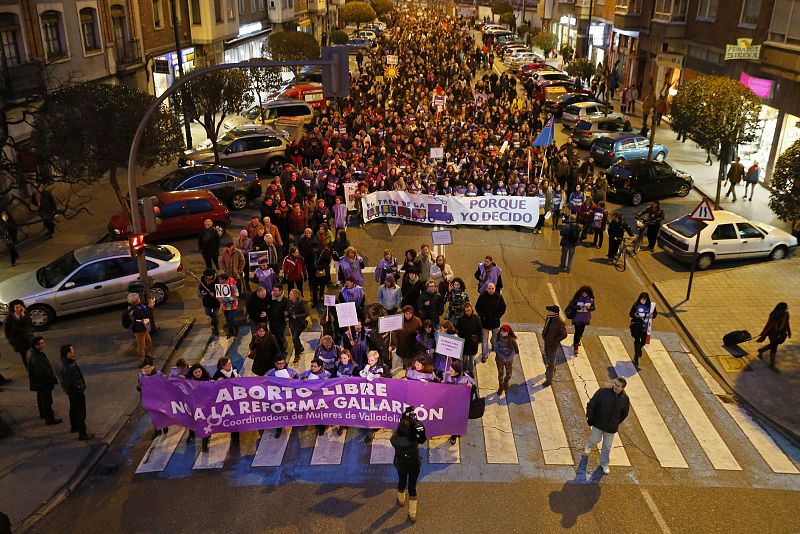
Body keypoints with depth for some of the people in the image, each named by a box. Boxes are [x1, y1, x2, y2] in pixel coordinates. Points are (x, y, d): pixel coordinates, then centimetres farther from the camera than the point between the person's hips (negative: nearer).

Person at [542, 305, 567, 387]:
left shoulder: (560, 322, -31)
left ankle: (549, 380, 23)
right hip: (546, 342, 8)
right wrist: (544, 333, -1)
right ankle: (552, 370, 56)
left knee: (551, 362, 7)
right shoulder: (549, 317, -10)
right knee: (547, 358, 29)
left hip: (554, 345, -7)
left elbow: (564, 335, -22)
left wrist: (553, 340, -20)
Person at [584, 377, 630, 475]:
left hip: (611, 427, 2)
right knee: (595, 440, 10)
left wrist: (616, 423, 8)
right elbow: (591, 404, -9)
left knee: (607, 446, 12)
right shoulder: (603, 392, -18)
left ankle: (604, 464, 33)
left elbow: (624, 414, 10)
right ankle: (588, 446, 47)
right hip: (598, 423, -2)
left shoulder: (625, 399, -9)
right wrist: (590, 418, -7)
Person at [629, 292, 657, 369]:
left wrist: (652, 315, -14)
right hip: (636, 325, -2)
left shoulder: (650, 306, -5)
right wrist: (635, 315, -22)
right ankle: (636, 362, -3)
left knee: (643, 341, 11)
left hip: (645, 326, 3)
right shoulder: (636, 305, -10)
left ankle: (638, 349, 51)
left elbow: (655, 313, 8)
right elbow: (630, 313, -1)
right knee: (637, 341, -6)